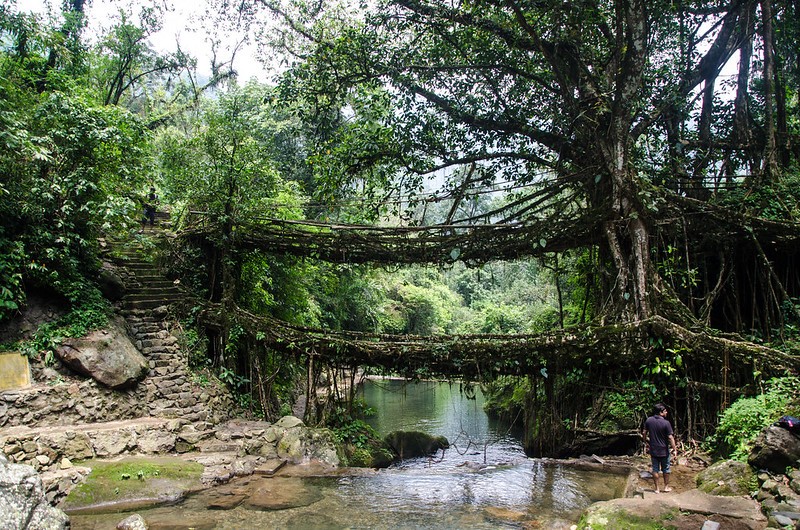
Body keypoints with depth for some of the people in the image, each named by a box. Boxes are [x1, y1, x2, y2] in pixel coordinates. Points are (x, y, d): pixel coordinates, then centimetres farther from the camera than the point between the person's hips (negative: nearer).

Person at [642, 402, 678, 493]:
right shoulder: (666, 423, -17)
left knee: (655, 469, 11)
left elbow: (644, 433, 3)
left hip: (653, 450, 3)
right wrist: (674, 449, -9)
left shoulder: (648, 420, -5)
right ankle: (666, 487, 28)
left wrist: (646, 443, 18)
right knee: (666, 469, 16)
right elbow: (670, 437, -17)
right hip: (664, 450, -3)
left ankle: (656, 488, 16)